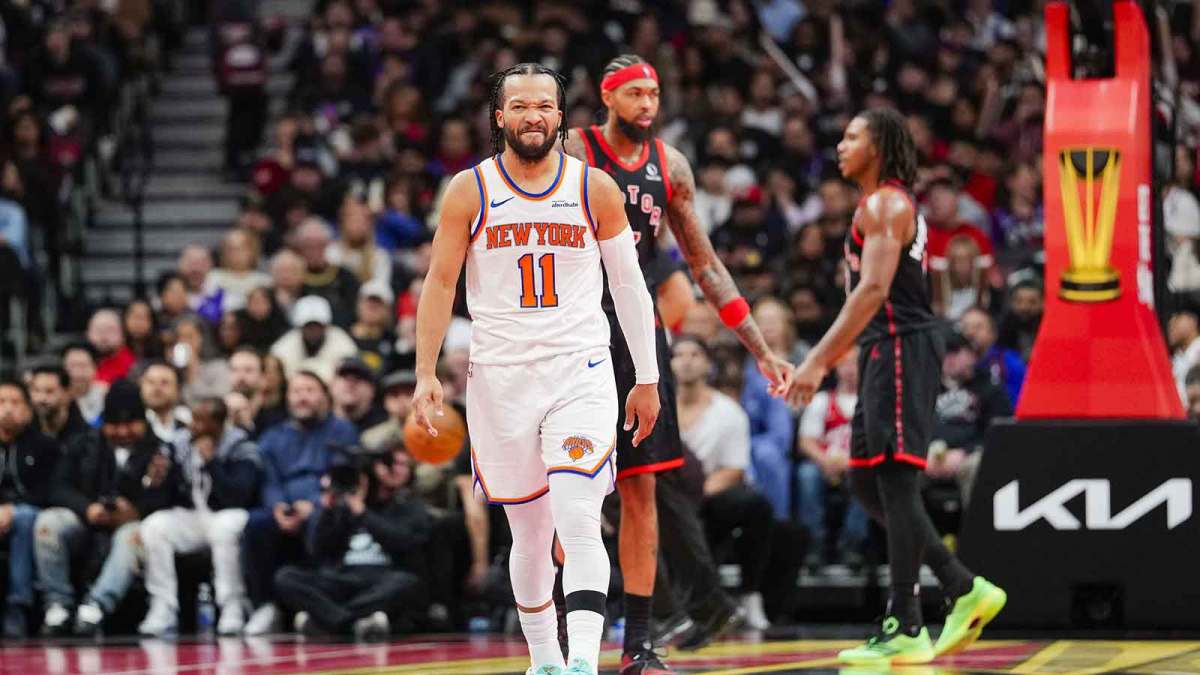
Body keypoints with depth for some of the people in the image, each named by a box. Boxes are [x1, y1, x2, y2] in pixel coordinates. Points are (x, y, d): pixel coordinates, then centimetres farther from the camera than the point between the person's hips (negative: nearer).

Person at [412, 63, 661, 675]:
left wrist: (647, 379, 9)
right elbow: (440, 283, 5)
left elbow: (629, 286, 9)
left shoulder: (596, 189, 2)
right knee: (529, 534, 9)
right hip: (500, 378, 1)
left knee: (579, 523, -17)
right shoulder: (470, 191, 2)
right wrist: (426, 375, -2)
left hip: (581, 373, -1)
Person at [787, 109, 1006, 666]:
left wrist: (818, 360, -24)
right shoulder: (880, 206, 21)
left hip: (902, 348, -11)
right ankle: (964, 589, 13)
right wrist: (826, 361, 24)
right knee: (867, 483, 12)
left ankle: (906, 631, -9)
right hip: (886, 351, 11)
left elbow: (874, 290, -22)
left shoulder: (885, 204, -11)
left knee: (895, 480, -9)